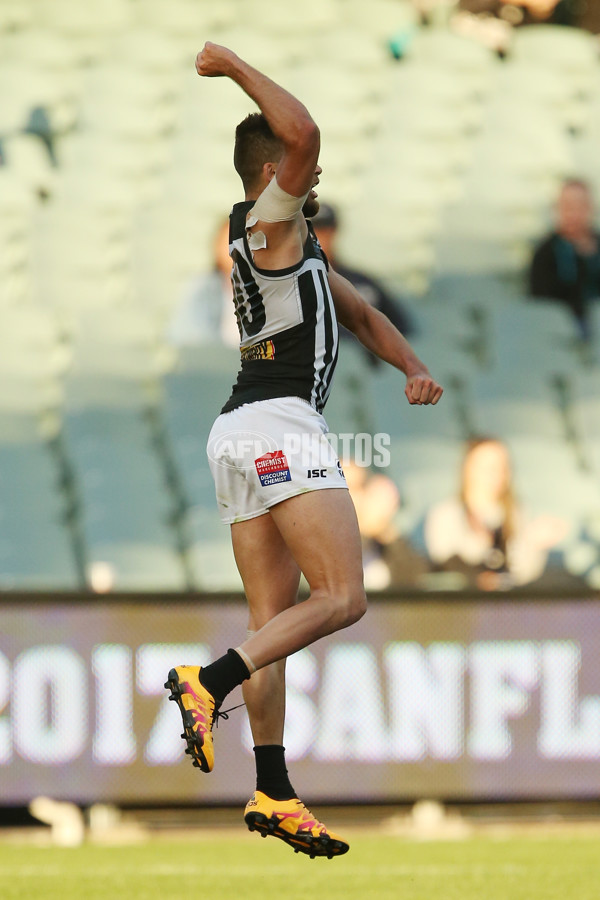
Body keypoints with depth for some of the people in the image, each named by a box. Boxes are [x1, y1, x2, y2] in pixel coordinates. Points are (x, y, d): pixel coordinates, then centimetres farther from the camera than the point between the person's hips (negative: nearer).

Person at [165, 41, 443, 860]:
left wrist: (413, 369, 15)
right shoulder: (268, 223, -5)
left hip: (239, 434, 10)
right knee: (341, 599, -14)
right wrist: (235, 66, -12)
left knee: (275, 620, 7)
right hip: (278, 424, -10)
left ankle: (273, 795, 5)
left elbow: (360, 313, 31)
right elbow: (301, 132, -23)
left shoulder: (294, 241, 25)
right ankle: (209, 681, -27)